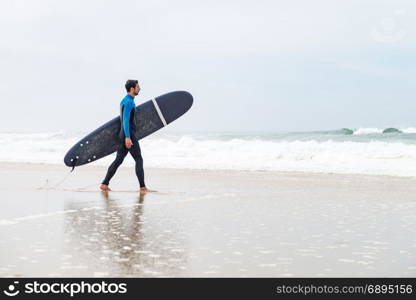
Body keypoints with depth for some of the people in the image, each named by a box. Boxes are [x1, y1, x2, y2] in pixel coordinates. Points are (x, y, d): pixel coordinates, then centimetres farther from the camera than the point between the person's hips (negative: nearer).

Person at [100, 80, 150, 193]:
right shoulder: (129, 101, -14)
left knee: (118, 160, 8)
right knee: (139, 160, -4)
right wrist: (127, 137, -27)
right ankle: (143, 187, -3)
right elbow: (125, 120, -22)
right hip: (129, 135, -10)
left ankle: (104, 184, 5)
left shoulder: (124, 101, 18)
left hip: (124, 135, 10)